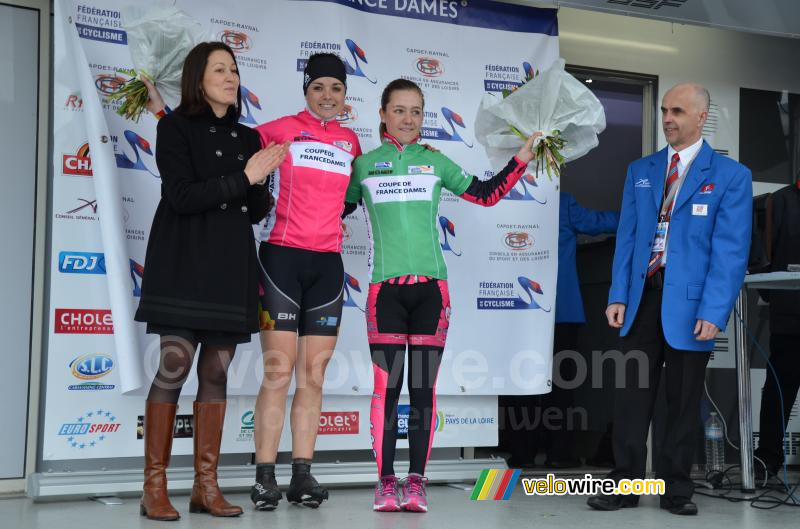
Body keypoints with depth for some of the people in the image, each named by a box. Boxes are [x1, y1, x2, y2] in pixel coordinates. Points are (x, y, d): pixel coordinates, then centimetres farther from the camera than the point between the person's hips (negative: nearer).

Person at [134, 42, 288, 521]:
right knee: (175, 365, -10)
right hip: (184, 261, -5)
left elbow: (257, 212, 12)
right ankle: (155, 487, -3)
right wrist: (243, 177, -14)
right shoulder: (176, 127, 2)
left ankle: (206, 486, 7)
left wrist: (261, 180, -8)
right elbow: (181, 196, -11)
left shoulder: (248, 137, 16)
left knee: (217, 371, 3)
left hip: (231, 265, 5)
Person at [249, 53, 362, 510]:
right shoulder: (282, 129, 1)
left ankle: (303, 474, 9)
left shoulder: (350, 141, 14)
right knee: (279, 370, -7)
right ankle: (265, 477, -2)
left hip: (327, 264, 4)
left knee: (314, 373, 4)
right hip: (283, 257, -4)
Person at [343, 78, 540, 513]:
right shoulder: (364, 164, 9)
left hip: (430, 285, 1)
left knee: (424, 386, 1)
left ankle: (416, 481, 6)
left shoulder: (435, 162, 11)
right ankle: (386, 482, 4)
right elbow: (337, 209, 18)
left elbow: (486, 194, 17)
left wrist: (522, 158, 12)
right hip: (384, 287, -1)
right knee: (386, 386, -4)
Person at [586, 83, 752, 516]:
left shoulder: (730, 176, -1)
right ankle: (625, 484, 11)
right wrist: (618, 296, 1)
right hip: (642, 296, 3)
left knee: (683, 401, 7)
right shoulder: (640, 171, 11)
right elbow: (627, 237, 10)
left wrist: (713, 312, -15)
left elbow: (731, 251, -7)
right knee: (631, 395, 2)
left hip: (689, 302, -3)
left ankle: (676, 490, 19)